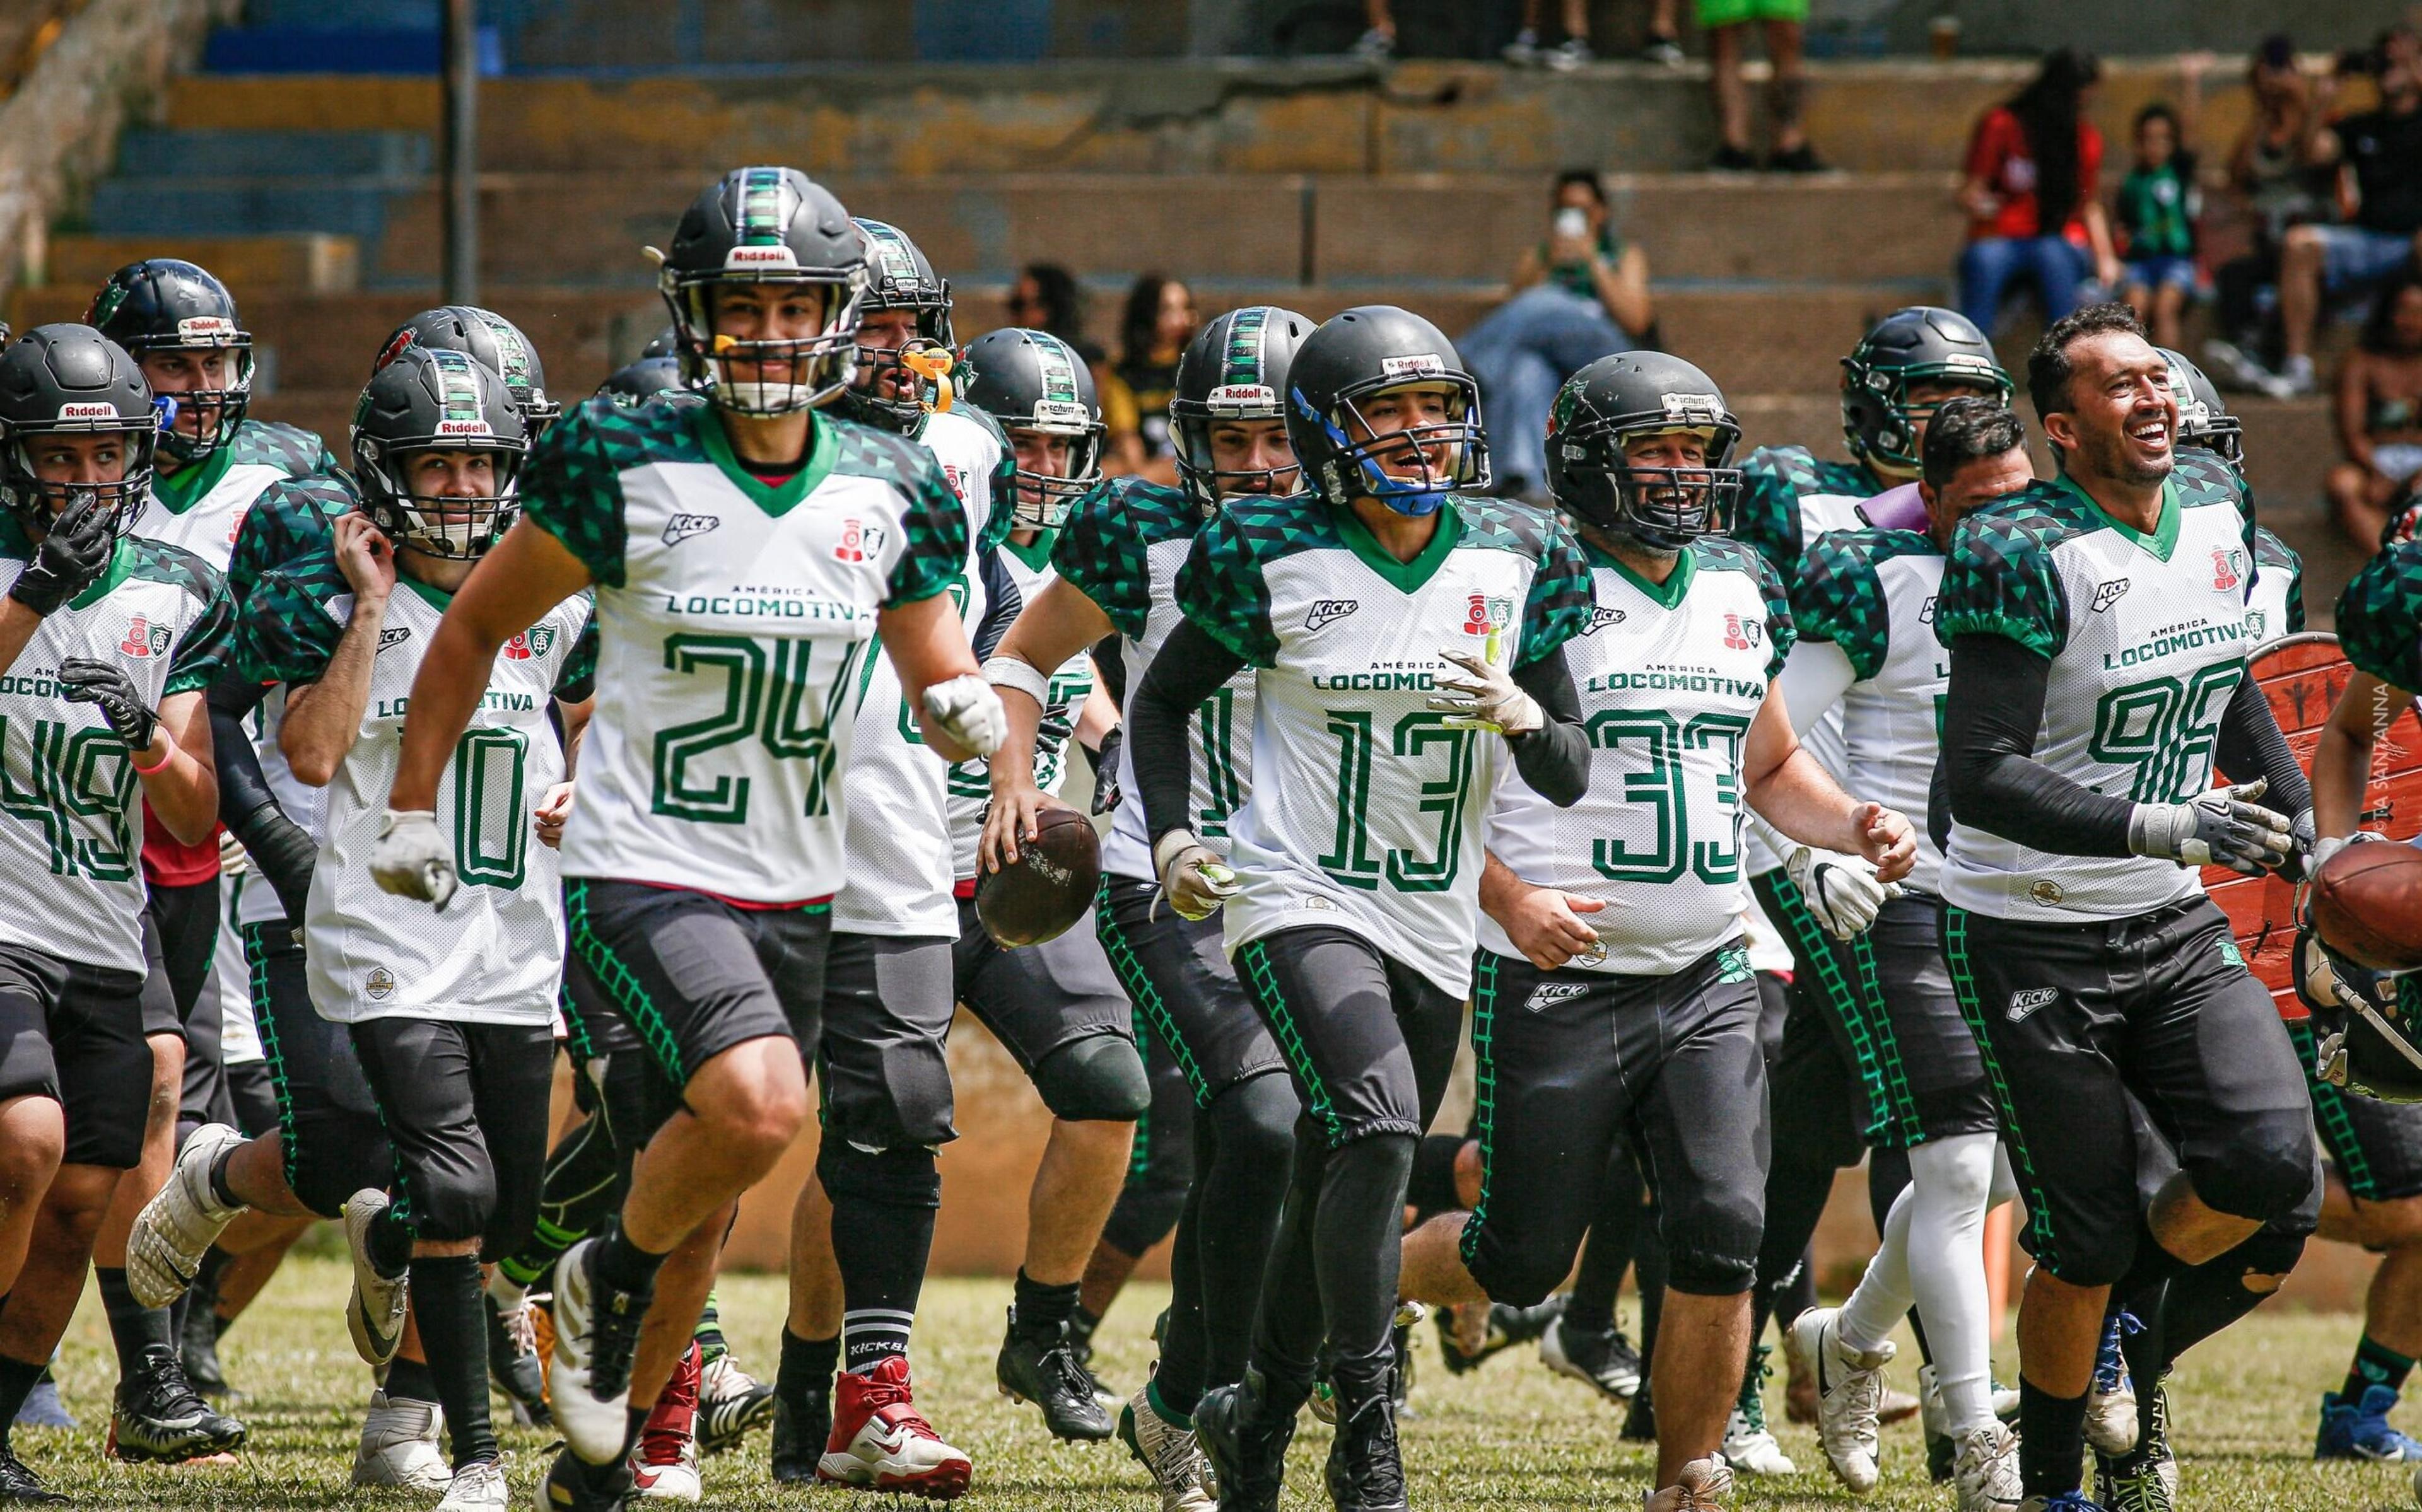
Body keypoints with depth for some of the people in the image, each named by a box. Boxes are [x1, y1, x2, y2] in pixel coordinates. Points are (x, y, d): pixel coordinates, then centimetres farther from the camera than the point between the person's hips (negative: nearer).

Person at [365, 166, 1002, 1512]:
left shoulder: (890, 491, 2)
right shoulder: (626, 468, -9)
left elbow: (943, 677, 10)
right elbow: (476, 630, 2)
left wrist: (968, 706, -15)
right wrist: (412, 808, 2)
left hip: (796, 895, 5)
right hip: (644, 878, -5)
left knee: (703, 1208, 10)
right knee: (761, 1107, -27)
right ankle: (609, 1277, 1)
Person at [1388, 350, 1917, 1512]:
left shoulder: (1741, 596, 11)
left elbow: (1770, 770, 24)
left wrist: (1853, 825, 5)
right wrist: (1507, 900, -19)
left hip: (1705, 979, 5)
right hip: (1559, 980, -5)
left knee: (1722, 1239, -8)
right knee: (1522, 1260, 2)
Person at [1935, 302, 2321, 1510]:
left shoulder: (2217, 515, 4)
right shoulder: (2024, 556, -19)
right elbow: (1981, 778, -25)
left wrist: (2306, 838, 15)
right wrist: (2165, 830, -31)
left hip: (2176, 930, 6)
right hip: (2033, 944, -6)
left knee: (2269, 1166, -13)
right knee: (2085, 1242, -2)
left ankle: (2123, 1310, 17)